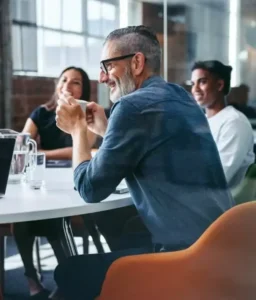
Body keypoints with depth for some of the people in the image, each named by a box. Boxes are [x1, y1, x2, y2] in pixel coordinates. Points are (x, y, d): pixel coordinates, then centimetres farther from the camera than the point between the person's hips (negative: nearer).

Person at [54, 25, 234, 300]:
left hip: (186, 255, -9)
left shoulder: (134, 105, -14)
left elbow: (91, 189, -7)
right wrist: (104, 130, 20)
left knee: (68, 273, 3)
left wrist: (78, 128, 5)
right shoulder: (179, 97, 12)